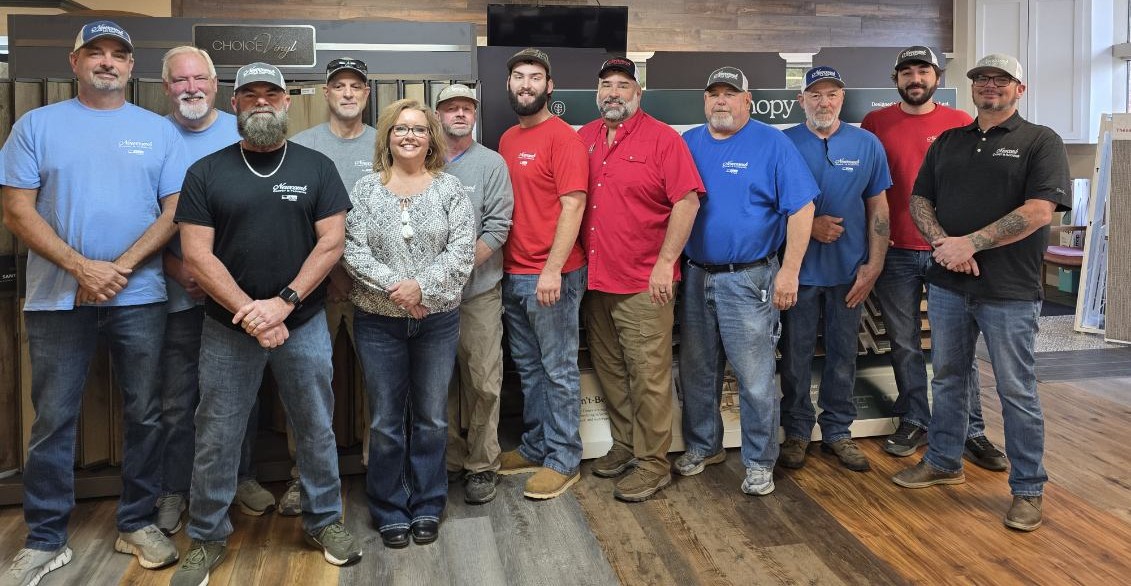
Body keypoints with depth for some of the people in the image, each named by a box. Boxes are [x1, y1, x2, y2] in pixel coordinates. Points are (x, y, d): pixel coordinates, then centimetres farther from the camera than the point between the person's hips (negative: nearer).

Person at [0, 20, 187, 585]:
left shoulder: (159, 130, 7)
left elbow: (174, 211, 0)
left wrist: (119, 268, -11)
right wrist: (82, 268, -13)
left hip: (139, 298, 1)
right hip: (56, 298, 0)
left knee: (144, 415, 7)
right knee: (52, 421, 5)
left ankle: (137, 524, 22)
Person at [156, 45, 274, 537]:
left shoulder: (244, 134, 3)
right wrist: (176, 267, -12)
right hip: (178, 292, -1)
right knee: (177, 400, 7)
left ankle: (241, 477, 28)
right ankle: (173, 490, 22)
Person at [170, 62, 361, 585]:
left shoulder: (316, 167, 2)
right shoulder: (206, 172, 1)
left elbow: (331, 242, -4)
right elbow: (197, 255, -5)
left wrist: (283, 302, -14)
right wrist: (249, 313, -15)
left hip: (304, 325, 0)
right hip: (228, 327, 0)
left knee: (316, 429, 10)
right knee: (216, 437, 8)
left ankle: (324, 520, 28)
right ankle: (206, 537, 25)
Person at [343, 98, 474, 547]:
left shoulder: (449, 188, 1)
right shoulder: (366, 189, 2)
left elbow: (462, 250, -7)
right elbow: (353, 249, -6)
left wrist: (422, 285, -18)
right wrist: (392, 285, -18)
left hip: (438, 318, 0)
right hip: (379, 321, 0)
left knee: (431, 417, 9)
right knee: (386, 420, 7)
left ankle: (427, 506, 25)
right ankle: (389, 511, 22)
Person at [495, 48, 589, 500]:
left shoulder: (562, 137, -9)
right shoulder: (507, 139, 13)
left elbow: (573, 205, -16)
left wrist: (552, 270, -20)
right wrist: (507, 267, 10)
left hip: (551, 275, -8)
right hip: (513, 274, 8)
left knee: (558, 370, 2)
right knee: (527, 367, 17)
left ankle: (563, 460, 13)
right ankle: (536, 447, 30)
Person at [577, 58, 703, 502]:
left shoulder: (662, 139, -5)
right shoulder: (584, 139, 11)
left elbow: (687, 201, -11)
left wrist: (665, 263, -15)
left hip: (644, 282, -6)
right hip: (595, 280, 6)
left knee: (648, 374, -1)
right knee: (609, 370, 15)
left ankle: (653, 463, 11)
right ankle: (624, 445, 30)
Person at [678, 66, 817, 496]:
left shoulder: (772, 144, -5)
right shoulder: (688, 144, 9)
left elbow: (801, 209, -8)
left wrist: (789, 271, -14)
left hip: (748, 279, -5)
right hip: (695, 275, 5)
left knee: (754, 376, 1)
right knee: (696, 371, 14)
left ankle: (759, 462, 16)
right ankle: (703, 446, 33)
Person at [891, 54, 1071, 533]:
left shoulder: (1040, 142, -2)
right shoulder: (947, 142, 13)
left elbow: (1039, 211, -14)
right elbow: (919, 200, 9)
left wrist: (970, 243, -18)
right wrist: (943, 242, -11)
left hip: (1009, 290, -5)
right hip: (948, 283, 5)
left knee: (1017, 392, 3)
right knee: (948, 379, 16)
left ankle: (1028, 489, 16)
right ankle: (943, 462, 33)